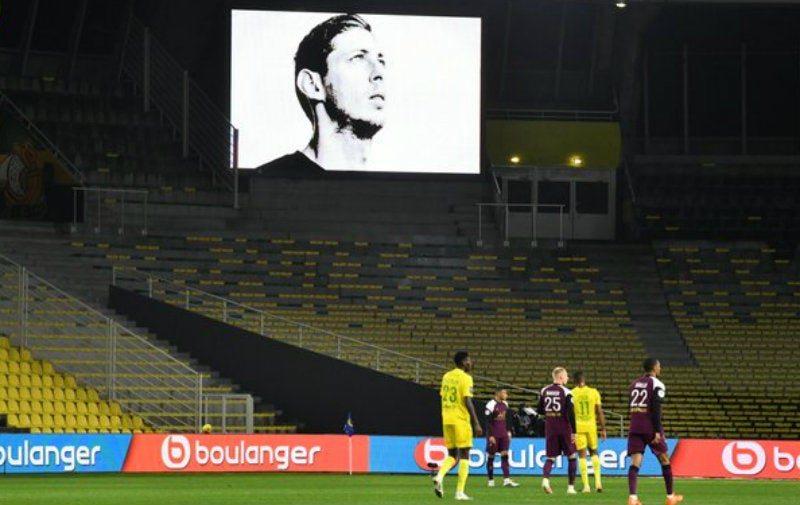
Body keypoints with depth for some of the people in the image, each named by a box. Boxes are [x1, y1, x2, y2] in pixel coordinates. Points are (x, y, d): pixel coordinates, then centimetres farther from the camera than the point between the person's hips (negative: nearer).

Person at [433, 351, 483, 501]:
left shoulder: (446, 376, 12)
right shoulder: (465, 378, -9)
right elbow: (467, 402, -16)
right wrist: (476, 424, -14)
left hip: (446, 420, 6)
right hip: (461, 420, -6)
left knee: (452, 455, 14)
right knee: (464, 455, 1)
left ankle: (439, 477, -14)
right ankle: (460, 492, -3)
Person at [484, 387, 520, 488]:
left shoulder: (505, 404, 10)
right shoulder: (491, 404, -13)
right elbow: (488, 422, -14)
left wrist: (509, 432, 17)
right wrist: (490, 436, -17)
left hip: (503, 434, 6)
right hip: (494, 435, -6)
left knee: (505, 456, -4)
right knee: (491, 456, 4)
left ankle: (507, 480, -10)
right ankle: (491, 480, 13)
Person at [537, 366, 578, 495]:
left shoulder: (544, 391, 4)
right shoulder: (566, 392, -11)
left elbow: (540, 411, 9)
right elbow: (570, 413, -16)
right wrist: (574, 432, -14)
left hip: (550, 428, 4)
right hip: (564, 429, -4)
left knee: (550, 458, 7)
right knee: (571, 457, 12)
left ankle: (545, 479, -21)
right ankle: (571, 486, 11)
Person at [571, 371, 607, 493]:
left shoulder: (571, 394, -3)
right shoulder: (594, 392, 2)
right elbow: (599, 412, 1)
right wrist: (603, 429, 7)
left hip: (578, 426, -2)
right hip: (591, 425, 2)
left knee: (582, 455, 2)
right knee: (593, 452, 19)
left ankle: (586, 485, -2)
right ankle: (598, 481, 6)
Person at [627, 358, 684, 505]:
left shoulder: (634, 384, 16)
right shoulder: (657, 385, -6)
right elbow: (656, 409, -15)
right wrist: (657, 431, -18)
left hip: (635, 427, 5)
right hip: (650, 428, -5)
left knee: (635, 463, -5)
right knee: (664, 460, 13)